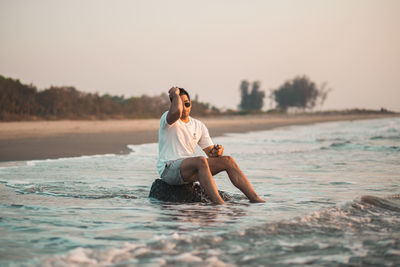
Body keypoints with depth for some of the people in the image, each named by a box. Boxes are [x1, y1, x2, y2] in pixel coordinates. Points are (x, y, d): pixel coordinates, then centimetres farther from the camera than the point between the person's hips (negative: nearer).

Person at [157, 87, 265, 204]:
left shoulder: (199, 125, 16)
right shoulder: (167, 118, -3)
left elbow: (210, 152, 14)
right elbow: (176, 112, -30)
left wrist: (217, 151, -10)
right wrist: (175, 94, -11)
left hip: (190, 170, 7)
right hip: (169, 169, -7)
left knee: (228, 160, -9)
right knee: (201, 160, -36)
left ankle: (255, 199, -17)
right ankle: (219, 203, -49)